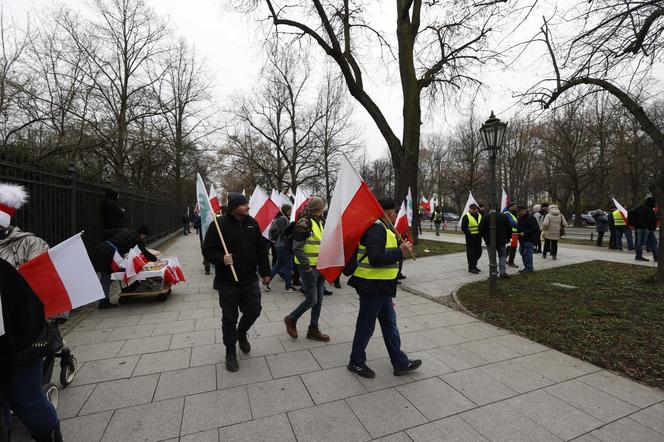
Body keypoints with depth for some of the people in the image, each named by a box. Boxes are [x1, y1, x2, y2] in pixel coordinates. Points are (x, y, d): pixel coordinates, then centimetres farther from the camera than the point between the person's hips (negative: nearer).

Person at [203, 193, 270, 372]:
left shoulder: (252, 223, 3)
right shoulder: (219, 224, -11)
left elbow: (261, 249, 9)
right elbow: (208, 250, -9)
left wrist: (265, 271, 11)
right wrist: (221, 258, -29)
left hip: (250, 280, 4)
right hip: (227, 282, -4)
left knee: (254, 311, 10)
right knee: (229, 318, 8)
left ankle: (241, 333, 43)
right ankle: (230, 352, 29)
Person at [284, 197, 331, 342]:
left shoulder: (320, 222, 12)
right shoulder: (304, 223, -16)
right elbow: (297, 248, -19)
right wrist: (307, 267, -21)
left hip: (320, 268, 8)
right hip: (309, 268, -8)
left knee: (319, 299, 12)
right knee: (312, 299, -3)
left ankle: (313, 330, 25)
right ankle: (291, 319, 21)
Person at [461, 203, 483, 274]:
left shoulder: (479, 216, 14)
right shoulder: (466, 217, -7)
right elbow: (463, 228, -12)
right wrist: (469, 234, -20)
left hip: (478, 238, 7)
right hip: (470, 238, -7)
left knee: (478, 252, 13)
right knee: (471, 253, -5)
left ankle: (474, 265, 29)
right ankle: (471, 268, 3)